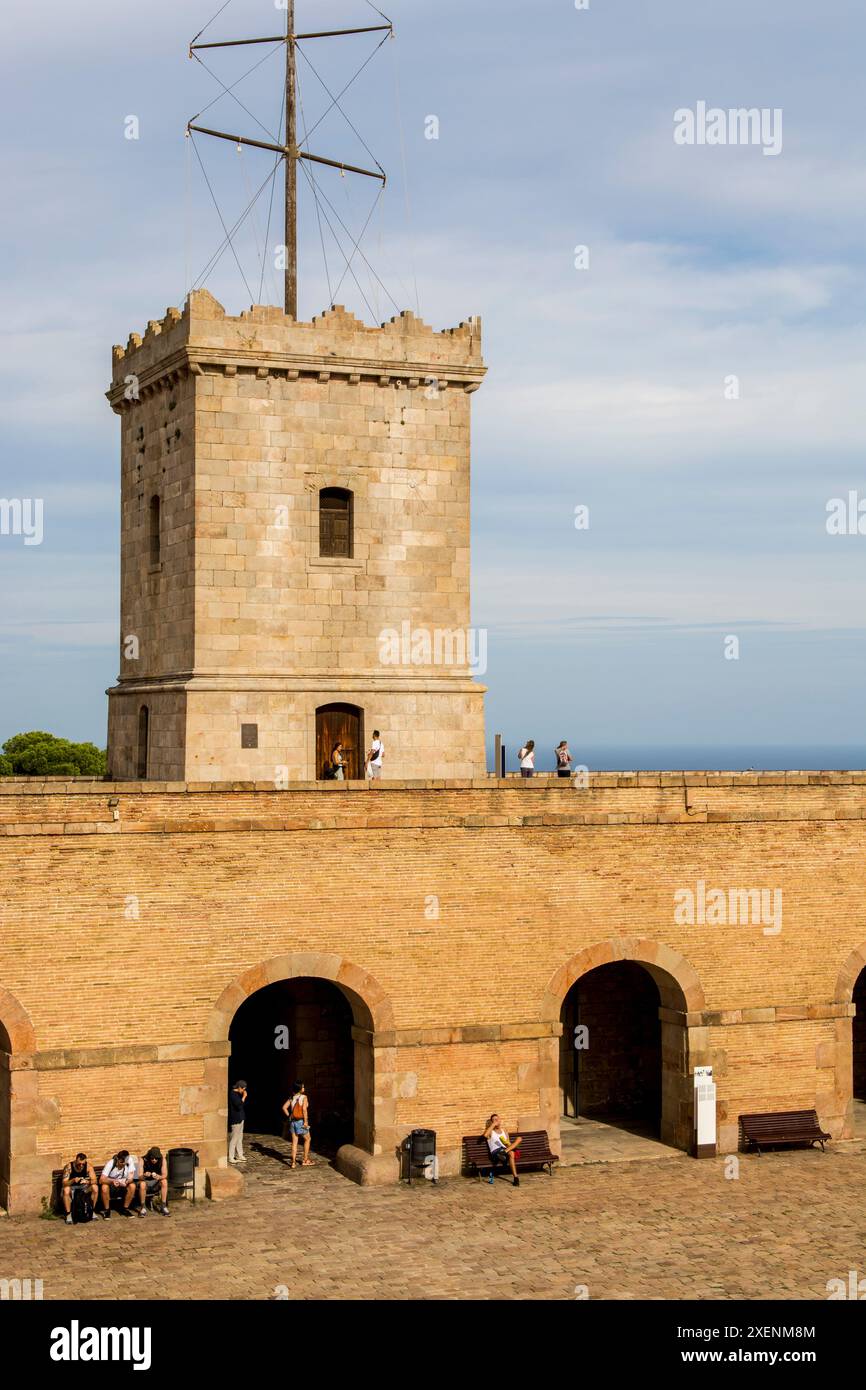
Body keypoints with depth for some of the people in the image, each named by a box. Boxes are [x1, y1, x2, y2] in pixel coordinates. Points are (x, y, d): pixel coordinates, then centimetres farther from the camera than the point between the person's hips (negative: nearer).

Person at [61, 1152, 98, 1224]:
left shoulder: (88, 1165, -18)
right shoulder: (69, 1166, -24)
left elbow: (94, 1180, -20)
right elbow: (64, 1183, -28)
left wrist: (87, 1181, -43)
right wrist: (73, 1180, -48)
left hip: (83, 1186, 2)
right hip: (71, 1186, -2)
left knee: (95, 1188, -25)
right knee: (66, 1190, -36)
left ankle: (92, 1211, -8)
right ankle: (68, 1214, -21)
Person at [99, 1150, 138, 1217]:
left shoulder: (130, 1161, -20)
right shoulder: (111, 1163, -25)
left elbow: (131, 1177, -21)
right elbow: (101, 1180, -31)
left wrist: (126, 1181, -45)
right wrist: (112, 1181, -50)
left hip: (123, 1184, 2)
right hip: (110, 1183, -2)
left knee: (132, 1186, -28)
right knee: (104, 1187, -34)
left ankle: (125, 1208, -6)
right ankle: (107, 1210, -12)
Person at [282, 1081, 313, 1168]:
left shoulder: (291, 1098, 5)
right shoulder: (304, 1097, -11)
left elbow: (284, 1107, 1)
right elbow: (304, 1109, -20)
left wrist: (289, 1116, 9)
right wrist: (306, 1121, -17)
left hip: (293, 1121, 5)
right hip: (301, 1121, -5)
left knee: (294, 1142, 8)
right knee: (307, 1139, 16)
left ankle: (293, 1162, 5)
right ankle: (305, 1160, 17)